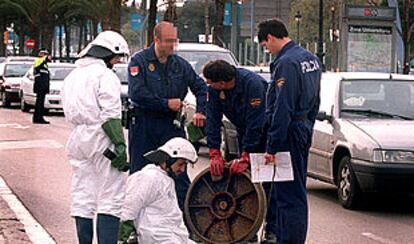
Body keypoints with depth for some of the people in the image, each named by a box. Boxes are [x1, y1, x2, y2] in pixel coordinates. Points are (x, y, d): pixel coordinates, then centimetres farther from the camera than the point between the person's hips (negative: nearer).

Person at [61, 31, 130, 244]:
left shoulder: (73, 76, 18)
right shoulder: (105, 75, -8)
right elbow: (110, 115, -15)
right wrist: (120, 145, -17)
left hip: (77, 139, 8)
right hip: (100, 139, -8)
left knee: (82, 199, 10)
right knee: (111, 198, -7)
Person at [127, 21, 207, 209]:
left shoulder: (180, 64, 7)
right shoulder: (139, 61, -5)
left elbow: (201, 88, 16)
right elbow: (136, 93, -16)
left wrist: (200, 112, 0)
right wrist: (166, 104, -13)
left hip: (170, 124, 2)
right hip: (143, 124, -2)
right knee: (139, 172, 5)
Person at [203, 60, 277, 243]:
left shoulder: (253, 83, -34)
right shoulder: (214, 89, -15)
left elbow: (255, 123, -33)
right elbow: (212, 120, -13)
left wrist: (245, 157, -32)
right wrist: (214, 153, -21)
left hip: (266, 132, -6)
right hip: (244, 132, 6)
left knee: (268, 183, -11)